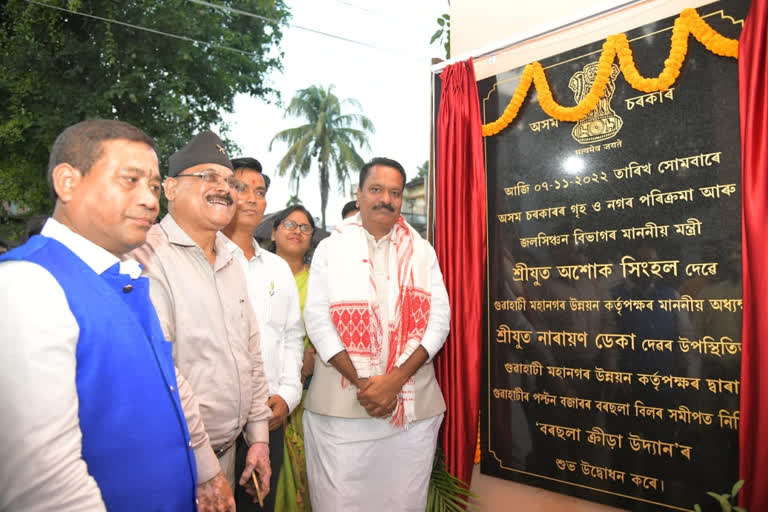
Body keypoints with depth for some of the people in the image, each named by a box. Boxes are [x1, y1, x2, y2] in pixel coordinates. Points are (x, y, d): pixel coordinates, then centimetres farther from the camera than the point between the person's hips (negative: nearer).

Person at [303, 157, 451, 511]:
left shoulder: (422, 252, 8)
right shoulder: (330, 248, 4)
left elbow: (439, 320, 1)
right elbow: (317, 320, -3)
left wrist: (394, 380, -11)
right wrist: (362, 383, -12)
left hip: (413, 404, 2)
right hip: (340, 405, -1)